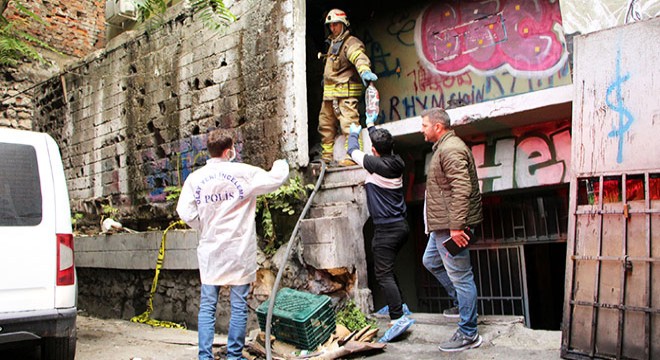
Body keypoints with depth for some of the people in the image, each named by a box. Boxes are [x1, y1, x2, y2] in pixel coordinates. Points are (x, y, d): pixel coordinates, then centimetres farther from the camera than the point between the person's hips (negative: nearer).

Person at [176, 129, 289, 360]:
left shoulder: (195, 178, -1)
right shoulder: (243, 173, -8)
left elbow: (185, 212, -7)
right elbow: (275, 179, -1)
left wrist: (205, 228, 10)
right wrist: (280, 164, 21)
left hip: (210, 250, 3)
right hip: (238, 250, -3)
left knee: (207, 306, 10)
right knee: (238, 305, 7)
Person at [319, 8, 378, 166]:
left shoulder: (351, 42, -10)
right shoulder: (333, 43, 21)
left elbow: (359, 57, -31)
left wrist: (364, 70, -50)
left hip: (345, 90, -10)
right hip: (329, 92, 10)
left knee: (348, 122, -16)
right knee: (325, 124, 15)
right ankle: (326, 156, 25)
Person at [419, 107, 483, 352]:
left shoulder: (450, 149, -17)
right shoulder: (443, 147, 18)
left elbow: (461, 189, -27)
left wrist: (456, 226, -29)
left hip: (451, 226, -11)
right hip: (442, 225, 11)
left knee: (460, 276, -4)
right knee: (430, 261, 24)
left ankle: (468, 334, 4)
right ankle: (462, 302, 34)